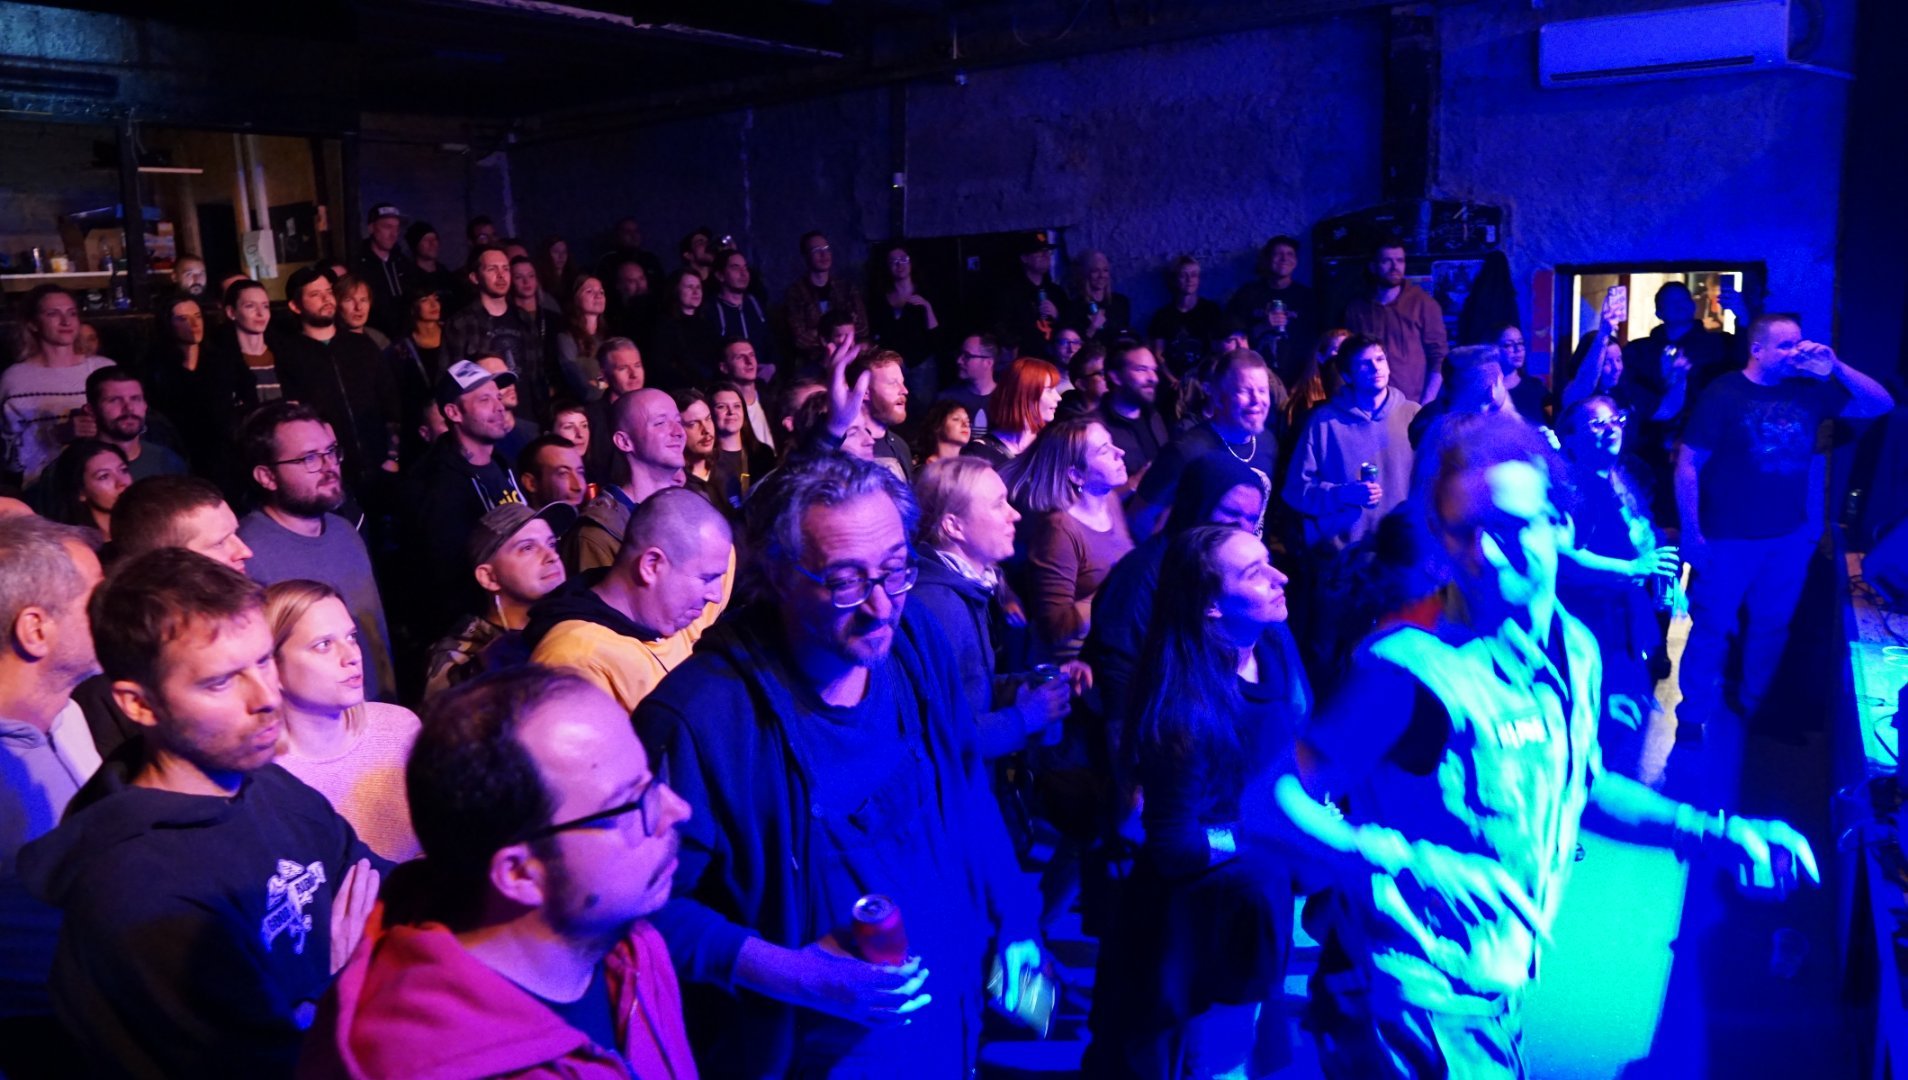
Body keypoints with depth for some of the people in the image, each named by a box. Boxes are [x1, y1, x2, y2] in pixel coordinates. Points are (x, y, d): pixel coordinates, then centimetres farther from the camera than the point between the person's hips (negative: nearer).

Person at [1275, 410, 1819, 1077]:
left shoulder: (1575, 651, 1)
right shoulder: (1411, 664, -24)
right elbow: (1282, 798, -26)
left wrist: (1717, 834, 13)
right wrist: (1394, 863, -40)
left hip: (1501, 988, 8)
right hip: (1418, 1000, -7)